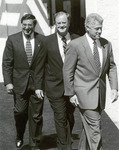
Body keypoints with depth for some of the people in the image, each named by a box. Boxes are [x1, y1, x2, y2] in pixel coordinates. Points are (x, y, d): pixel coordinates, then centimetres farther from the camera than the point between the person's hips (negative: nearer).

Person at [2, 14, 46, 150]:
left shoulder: (43, 40, 0)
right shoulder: (12, 40, 1)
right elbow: (7, 63, 1)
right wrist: (8, 82, -7)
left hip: (37, 84, 0)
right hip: (19, 83, 0)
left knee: (36, 115, 6)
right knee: (20, 112, 3)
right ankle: (19, 137, 32)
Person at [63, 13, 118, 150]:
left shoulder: (106, 44, 5)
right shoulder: (75, 45, -9)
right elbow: (67, 71, -5)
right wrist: (71, 94, -6)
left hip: (100, 93, 5)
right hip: (84, 93, -5)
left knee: (89, 127, 16)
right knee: (94, 128, -8)